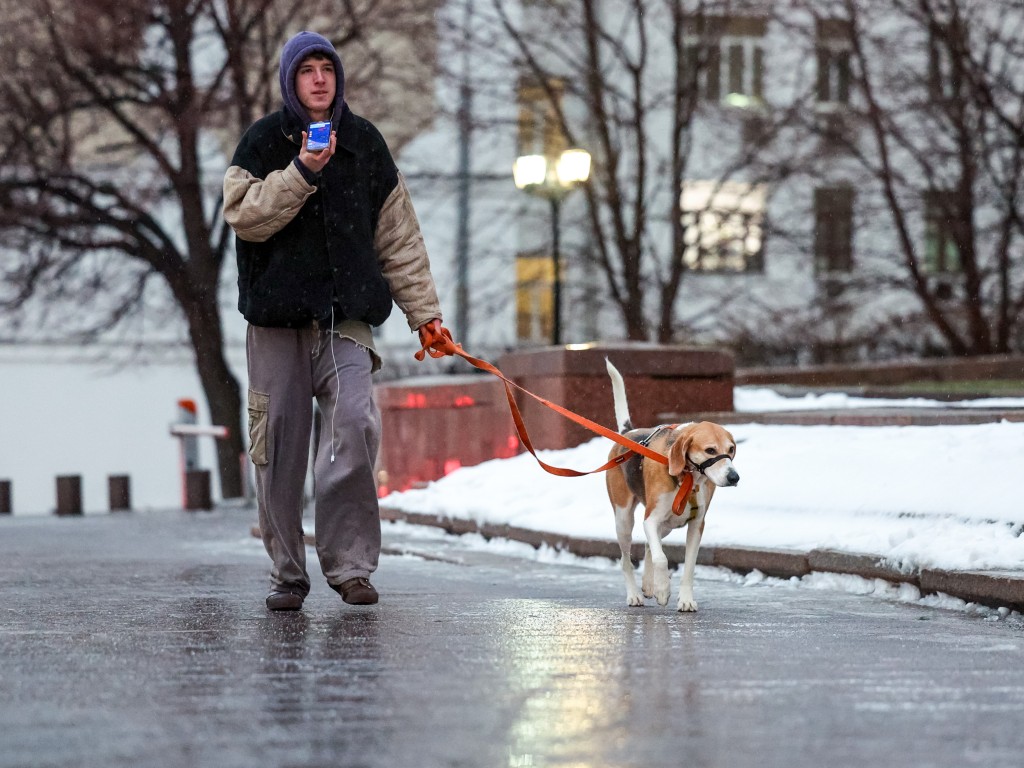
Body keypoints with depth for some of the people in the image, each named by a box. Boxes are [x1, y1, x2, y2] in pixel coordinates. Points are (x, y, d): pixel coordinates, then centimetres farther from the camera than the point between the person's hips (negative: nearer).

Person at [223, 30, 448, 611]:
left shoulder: (365, 142, 11)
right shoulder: (264, 142, 5)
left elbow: (399, 236, 14)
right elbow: (243, 216, -10)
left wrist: (424, 310, 10)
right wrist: (301, 172, -19)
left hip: (347, 313, 1)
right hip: (277, 313, -1)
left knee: (355, 425, -18)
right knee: (281, 443, 1)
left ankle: (350, 562, -12)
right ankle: (288, 572, 12)